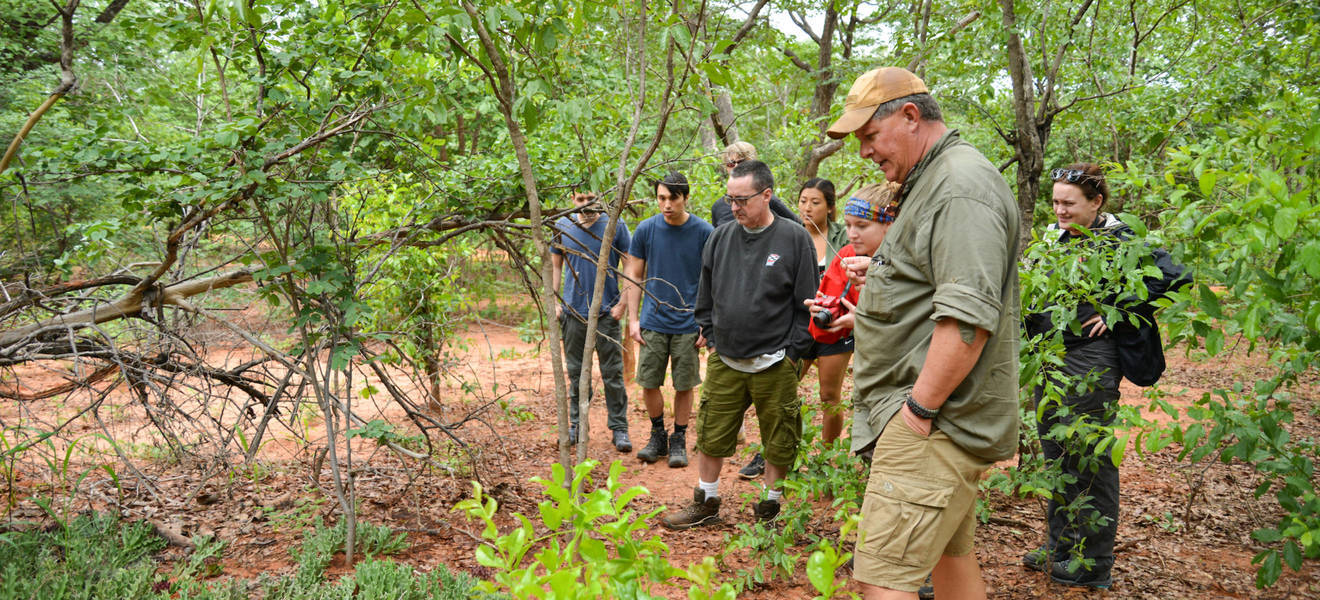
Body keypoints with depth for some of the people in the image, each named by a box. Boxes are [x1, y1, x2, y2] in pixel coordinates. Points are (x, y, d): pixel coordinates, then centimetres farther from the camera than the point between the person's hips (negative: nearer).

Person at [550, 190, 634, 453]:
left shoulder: (615, 225, -4)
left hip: (606, 312, -3)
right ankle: (576, 424, 23)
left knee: (613, 373, 0)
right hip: (573, 311, 3)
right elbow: (555, 265, 13)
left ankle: (619, 428, 8)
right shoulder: (562, 226, 4)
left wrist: (622, 303, -8)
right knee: (576, 372, 11)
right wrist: (554, 301, 4)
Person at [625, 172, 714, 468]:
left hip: (688, 324, -2)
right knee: (648, 384, 5)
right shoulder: (646, 230, 0)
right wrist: (633, 318, 1)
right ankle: (657, 436, 26)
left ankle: (679, 441, 23)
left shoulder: (704, 232, -5)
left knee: (684, 386, 6)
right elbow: (635, 276, 7)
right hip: (653, 322, 2)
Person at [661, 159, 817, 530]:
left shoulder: (794, 239, -5)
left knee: (779, 443, 7)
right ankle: (705, 504, 26)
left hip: (774, 364, -3)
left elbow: (807, 304, -3)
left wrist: (791, 353, -6)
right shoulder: (720, 238, 6)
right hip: (724, 361, 3)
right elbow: (705, 299, 16)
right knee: (710, 437, 9)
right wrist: (712, 341, 9)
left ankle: (770, 507, 24)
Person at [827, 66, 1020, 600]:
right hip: (941, 421, 11)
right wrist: (882, 277, 16)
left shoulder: (962, 186, -16)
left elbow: (968, 315, -26)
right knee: (951, 556, 19)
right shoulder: (932, 183, 19)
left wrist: (921, 408, -22)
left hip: (935, 423, -11)